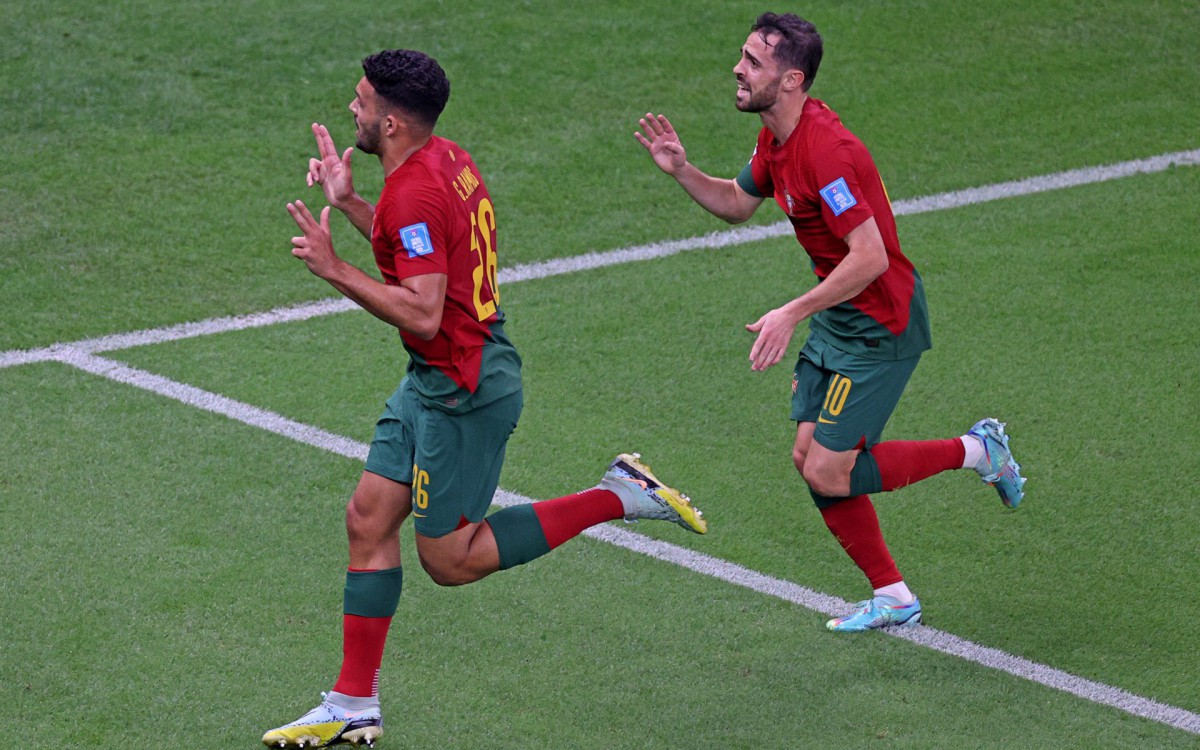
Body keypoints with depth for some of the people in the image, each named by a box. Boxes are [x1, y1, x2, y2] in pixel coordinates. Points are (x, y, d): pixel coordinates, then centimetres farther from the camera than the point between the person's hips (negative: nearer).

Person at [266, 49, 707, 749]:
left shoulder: (414, 194, -24)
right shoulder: (448, 158, 6)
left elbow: (423, 315, -29)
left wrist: (335, 268, -24)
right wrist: (349, 202, 19)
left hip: (463, 389, -10)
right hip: (436, 382, 10)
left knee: (451, 559, 1)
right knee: (369, 520, 9)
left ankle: (620, 497, 4)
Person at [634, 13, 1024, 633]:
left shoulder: (825, 150, -27)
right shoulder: (777, 137, 4)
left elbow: (871, 257, -31)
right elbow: (738, 203, 21)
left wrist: (792, 314, -31)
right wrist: (682, 172, 4)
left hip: (879, 325, -10)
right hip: (835, 320, 10)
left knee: (828, 474, -9)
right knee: (808, 457, 7)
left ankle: (975, 451, 9)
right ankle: (892, 598, 18)